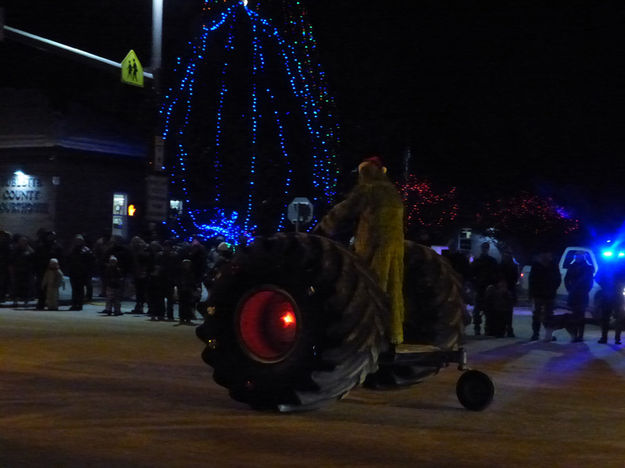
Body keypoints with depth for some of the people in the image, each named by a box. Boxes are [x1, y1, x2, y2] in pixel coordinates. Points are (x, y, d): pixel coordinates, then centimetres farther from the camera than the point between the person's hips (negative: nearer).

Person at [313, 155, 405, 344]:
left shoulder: (365, 190, -5)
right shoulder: (393, 193, 14)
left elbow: (342, 212, -2)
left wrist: (320, 230, 7)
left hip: (372, 247, -6)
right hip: (395, 245, 6)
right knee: (392, 290, 9)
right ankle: (394, 333, 12)